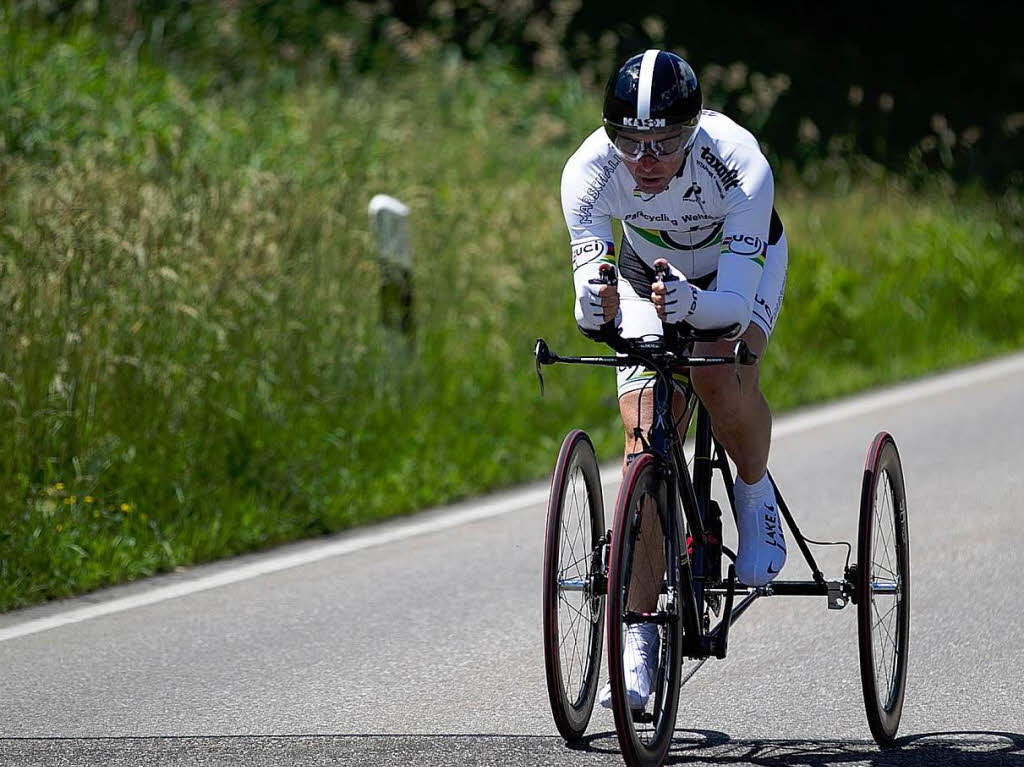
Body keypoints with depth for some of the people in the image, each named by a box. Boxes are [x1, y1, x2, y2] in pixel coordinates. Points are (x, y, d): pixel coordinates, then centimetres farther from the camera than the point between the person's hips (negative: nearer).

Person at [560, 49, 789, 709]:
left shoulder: (739, 167, -39)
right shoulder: (590, 170, -33)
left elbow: (735, 304, -43)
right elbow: (591, 308, -39)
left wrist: (690, 305, -64)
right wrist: (596, 307, -61)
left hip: (741, 265, -2)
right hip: (650, 271, 2)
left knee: (721, 376, -32)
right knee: (644, 439, -12)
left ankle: (757, 495, -1)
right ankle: (640, 636, -8)